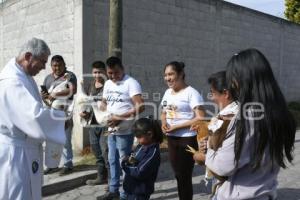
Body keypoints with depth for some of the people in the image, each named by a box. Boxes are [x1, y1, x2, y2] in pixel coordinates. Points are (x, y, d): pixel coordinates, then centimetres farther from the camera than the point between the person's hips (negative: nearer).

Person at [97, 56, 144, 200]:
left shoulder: (131, 83, -14)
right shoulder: (107, 84, 11)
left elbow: (140, 106, -22)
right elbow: (104, 102, 21)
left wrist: (120, 117, -24)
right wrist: (107, 114, -1)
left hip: (125, 131, -8)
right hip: (111, 129, 8)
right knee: (113, 161, 17)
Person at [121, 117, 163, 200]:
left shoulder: (153, 152, -24)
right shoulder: (140, 146, 3)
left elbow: (140, 173, -27)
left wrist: (126, 165, -14)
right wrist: (129, 160, -16)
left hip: (140, 192, -8)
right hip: (131, 188, 9)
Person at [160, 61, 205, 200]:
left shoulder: (191, 93, -13)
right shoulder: (167, 92, 10)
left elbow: (200, 119, -18)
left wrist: (176, 126, -19)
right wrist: (164, 123, -3)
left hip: (187, 140, -6)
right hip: (171, 139, 7)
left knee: (184, 176, 5)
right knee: (178, 174, 15)